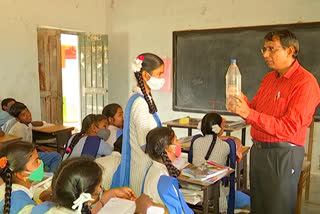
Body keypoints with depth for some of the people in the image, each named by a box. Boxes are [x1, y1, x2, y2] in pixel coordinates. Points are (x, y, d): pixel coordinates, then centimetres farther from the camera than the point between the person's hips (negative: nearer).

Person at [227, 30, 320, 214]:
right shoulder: (269, 78, 11)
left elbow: (290, 128, -22)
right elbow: (255, 109, 14)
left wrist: (248, 114, -27)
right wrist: (242, 102, -9)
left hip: (282, 155, -8)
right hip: (258, 150, 8)